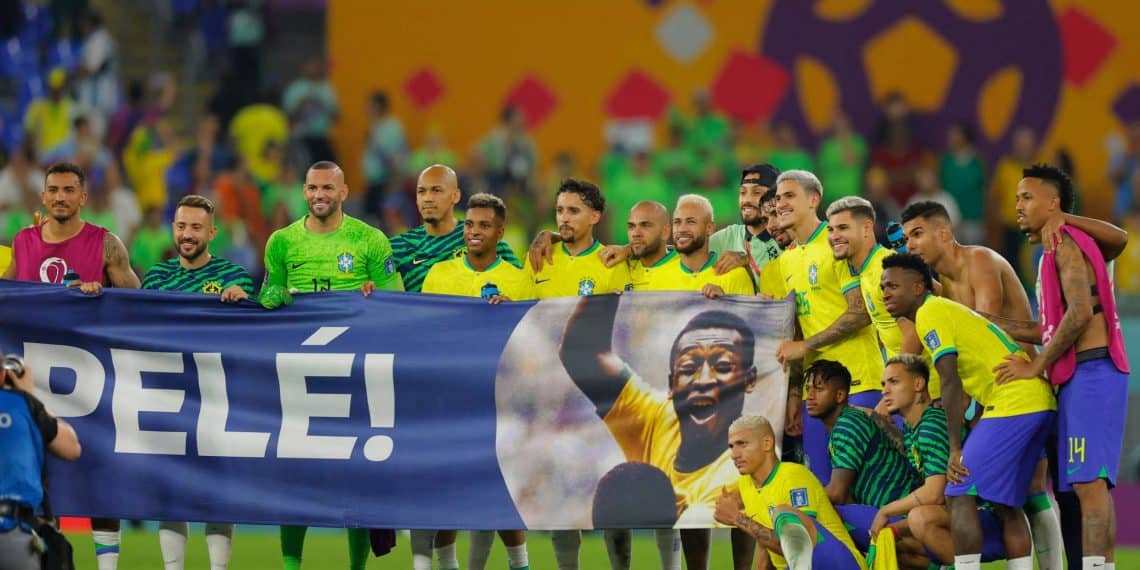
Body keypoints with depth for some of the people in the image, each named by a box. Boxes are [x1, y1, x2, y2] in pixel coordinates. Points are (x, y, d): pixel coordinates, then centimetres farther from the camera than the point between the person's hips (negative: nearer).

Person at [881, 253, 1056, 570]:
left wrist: (955, 448, -14)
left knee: (959, 496, -9)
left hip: (1012, 403, -10)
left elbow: (951, 382, -14)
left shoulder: (929, 313, -6)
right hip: (1040, 401, 10)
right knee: (1005, 504, 14)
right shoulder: (948, 309, 24)